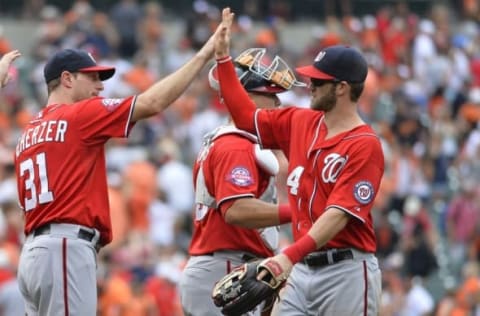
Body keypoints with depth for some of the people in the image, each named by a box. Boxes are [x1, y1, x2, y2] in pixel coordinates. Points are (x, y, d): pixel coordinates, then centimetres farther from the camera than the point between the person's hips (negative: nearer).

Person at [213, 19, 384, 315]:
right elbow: (247, 117, 25)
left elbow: (339, 215, -22)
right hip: (302, 269, 7)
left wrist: (290, 255, -32)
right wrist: (223, 58, 20)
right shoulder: (300, 122, 11)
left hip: (346, 271, -7)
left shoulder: (365, 145, -13)